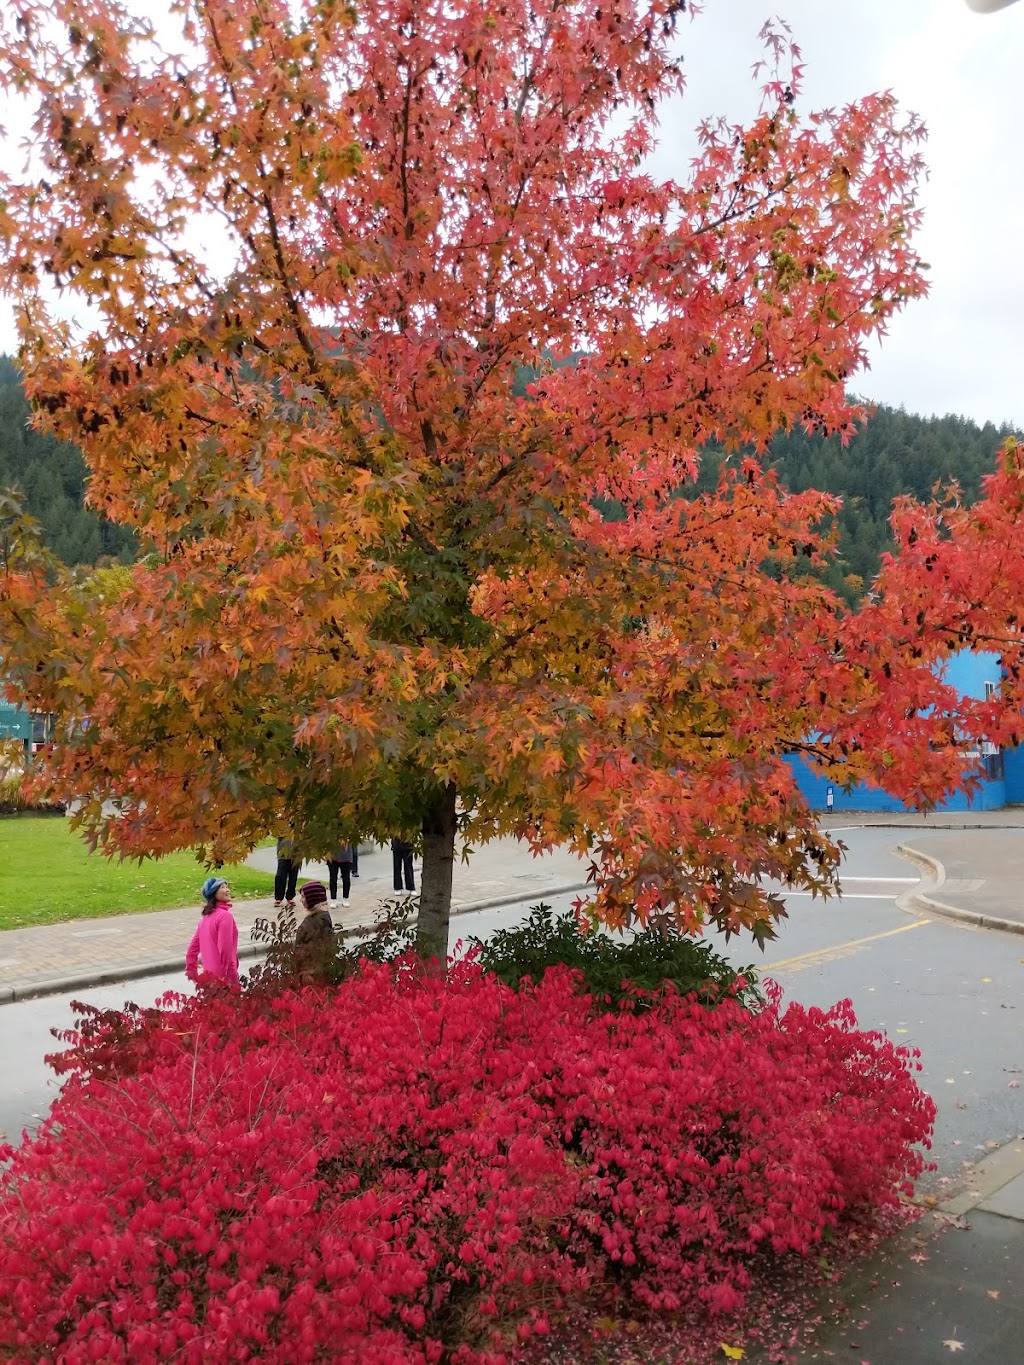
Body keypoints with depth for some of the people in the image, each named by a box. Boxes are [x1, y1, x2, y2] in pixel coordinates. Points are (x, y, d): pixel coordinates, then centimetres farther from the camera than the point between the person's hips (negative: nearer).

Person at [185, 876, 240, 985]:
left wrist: (191, 970, 20)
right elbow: (225, 950, -22)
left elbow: (194, 944, 13)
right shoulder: (225, 916, -18)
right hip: (222, 976, -9)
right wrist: (232, 976, -17)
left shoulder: (206, 915, 9)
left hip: (210, 974, 9)